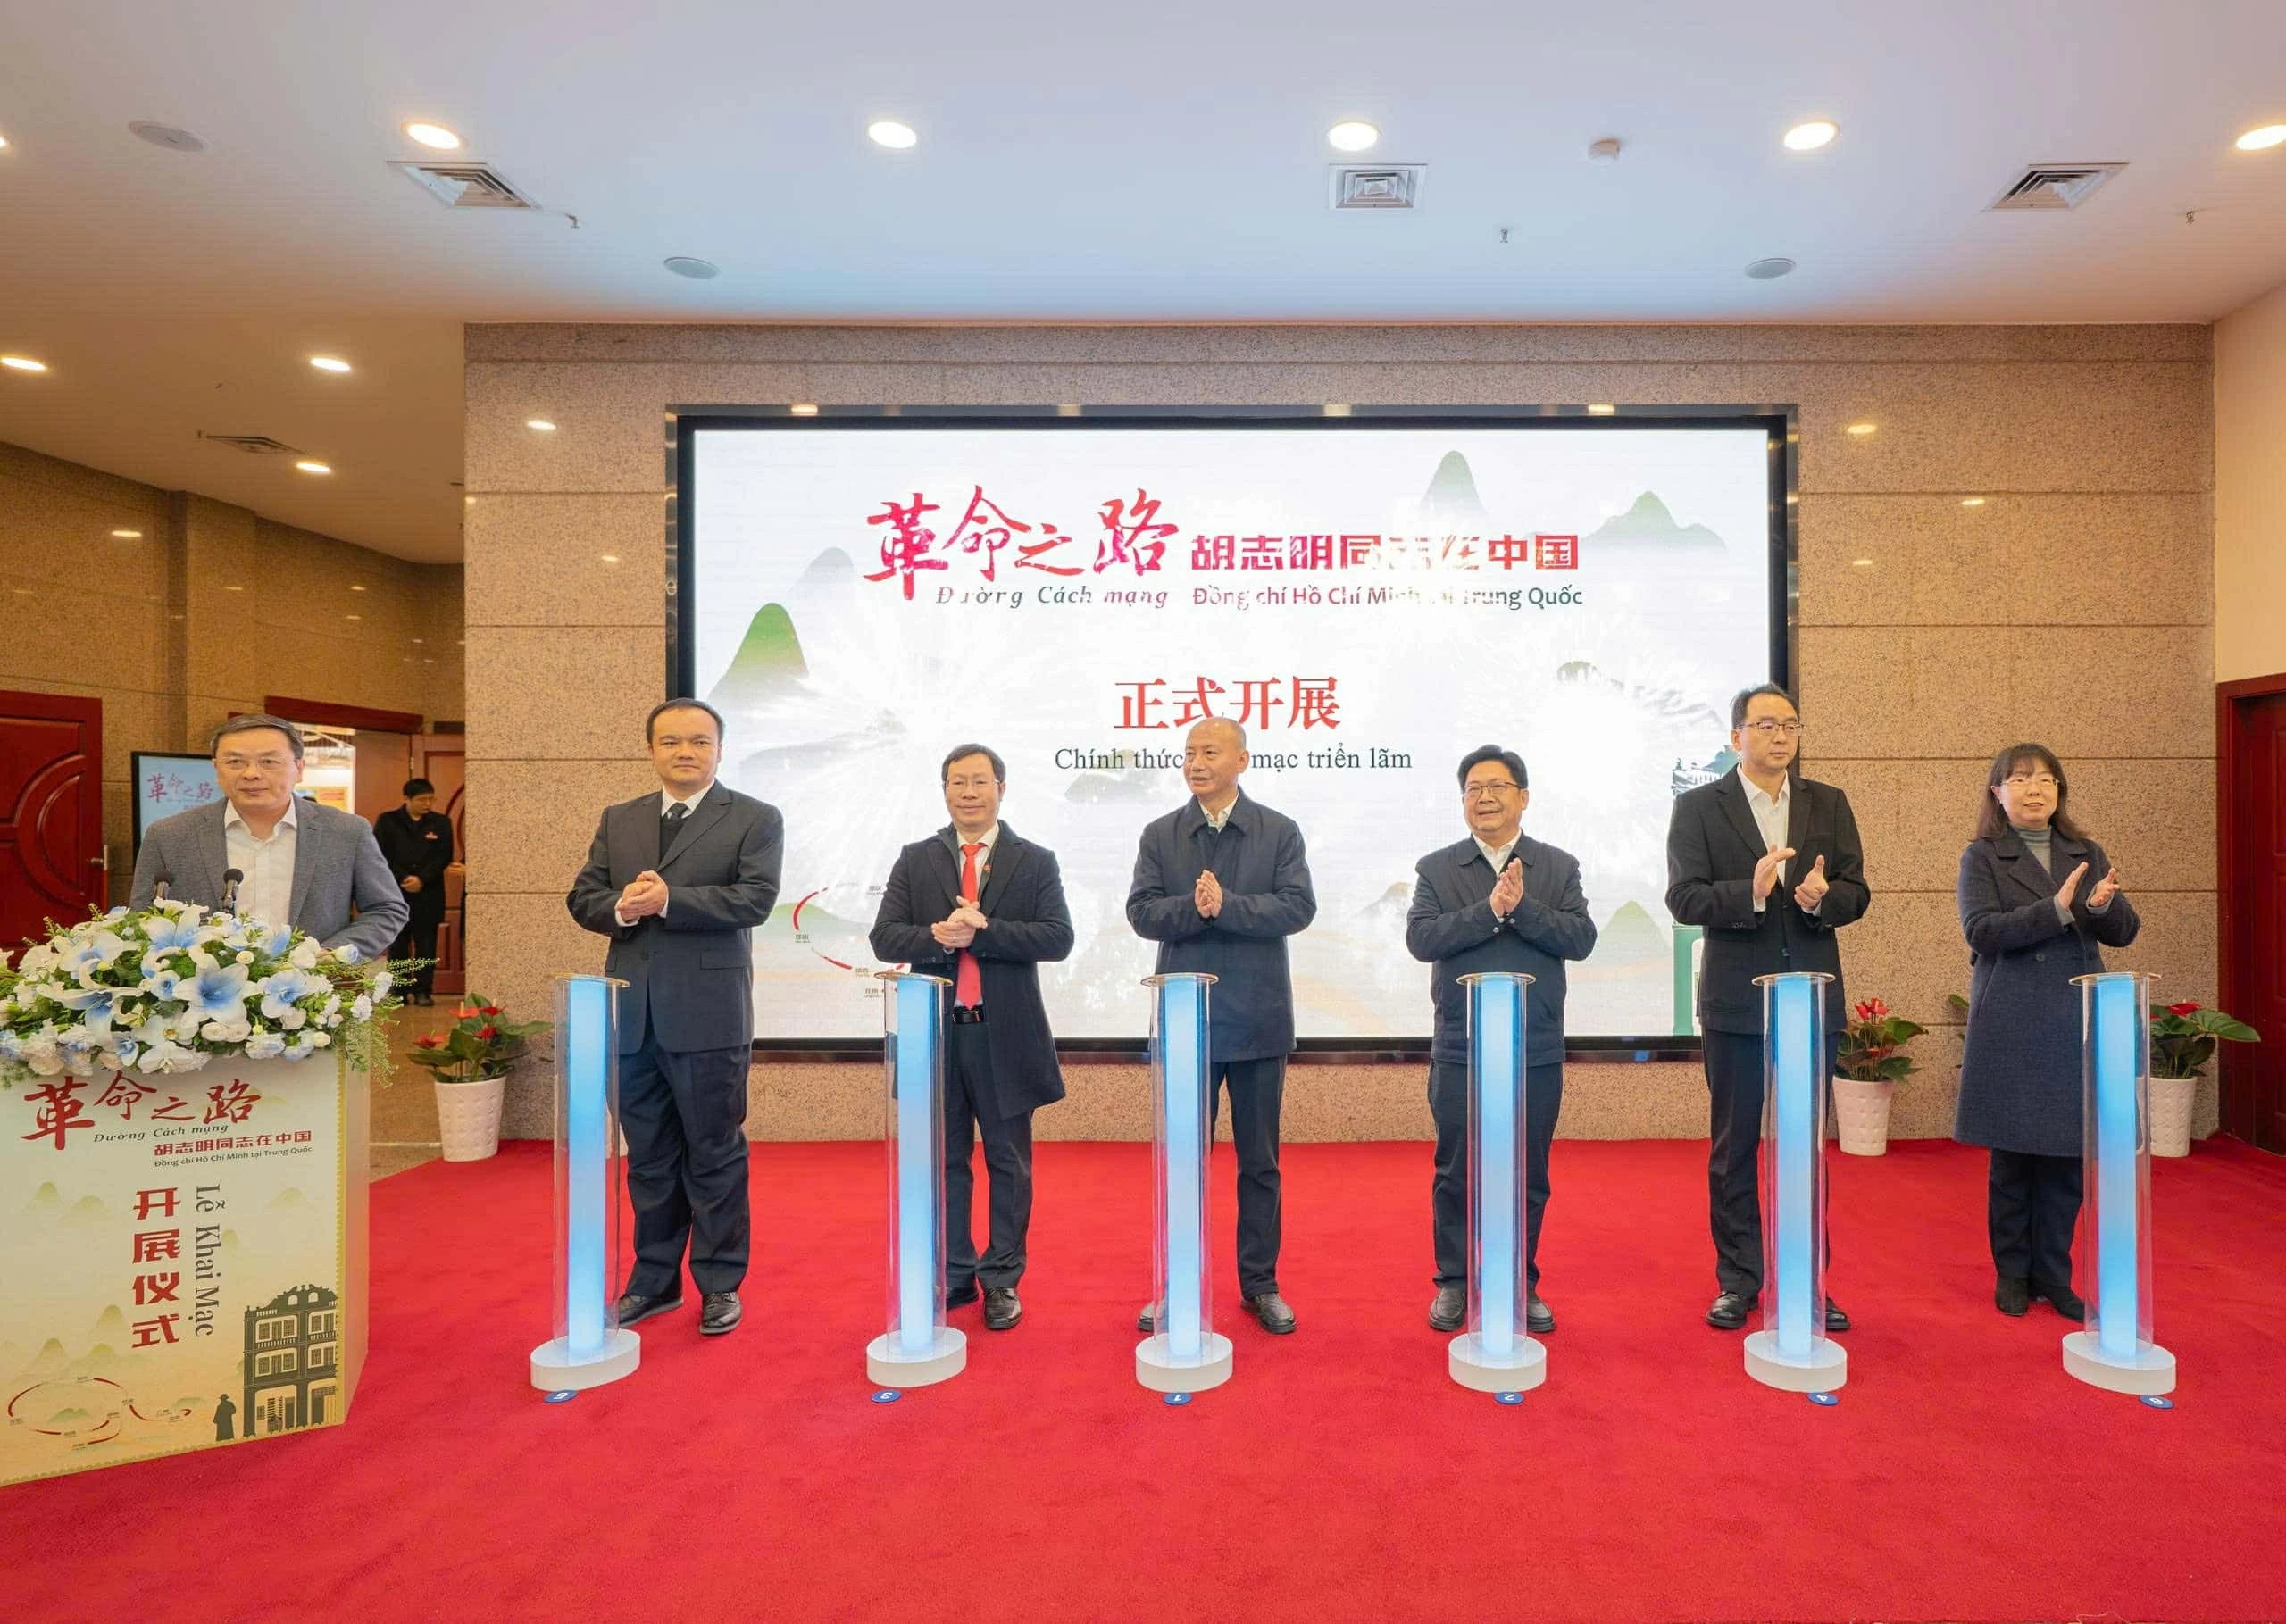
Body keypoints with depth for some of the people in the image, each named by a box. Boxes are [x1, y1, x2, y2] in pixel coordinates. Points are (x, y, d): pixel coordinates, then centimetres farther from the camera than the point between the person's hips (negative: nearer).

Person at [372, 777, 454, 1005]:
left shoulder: (441, 822, 8)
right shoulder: (387, 821, 6)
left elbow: (444, 856, 0)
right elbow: (381, 855, -1)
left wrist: (421, 879, -12)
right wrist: (403, 879, -12)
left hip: (428, 895, 0)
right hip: (396, 894, 0)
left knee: (426, 946, 1)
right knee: (398, 945, 4)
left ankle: (423, 991, 6)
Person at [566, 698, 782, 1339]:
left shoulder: (755, 820, -1)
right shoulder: (618, 820, 14)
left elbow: (755, 899, -13)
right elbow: (582, 897, 9)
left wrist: (668, 898, -21)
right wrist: (621, 906, -12)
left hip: (708, 1015, -5)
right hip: (631, 1014, 5)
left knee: (714, 1154, 5)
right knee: (648, 1156, 16)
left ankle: (720, 1284, 19)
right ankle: (655, 1279, 30)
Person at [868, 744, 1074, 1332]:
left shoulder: (1035, 861, 2)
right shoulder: (915, 860, 7)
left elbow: (1057, 938, -10)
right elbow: (884, 938, -1)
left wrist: (982, 931, -19)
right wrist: (938, 936, -20)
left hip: (1006, 1035, -1)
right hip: (935, 1031, 2)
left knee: (1008, 1162, 8)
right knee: (945, 1161, 12)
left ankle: (1002, 1281, 22)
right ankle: (953, 1276, 26)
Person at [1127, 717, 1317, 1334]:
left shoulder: (1280, 832, 1)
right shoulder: (1160, 835, 5)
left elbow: (1299, 907, -10)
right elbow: (1142, 913, -4)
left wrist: (1225, 905, -21)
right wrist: (1196, 907, -21)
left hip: (1259, 1020, -1)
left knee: (1259, 1162, 11)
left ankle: (1260, 1283, 25)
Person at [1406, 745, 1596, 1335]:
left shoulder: (1559, 867, 6)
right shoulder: (1437, 869, 3)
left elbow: (1581, 939, -7)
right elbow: (1421, 938, -12)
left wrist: (1522, 907, -19)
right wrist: (1490, 909, -19)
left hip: (1537, 1050, 1)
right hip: (1460, 1050, -1)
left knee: (1529, 1174, 10)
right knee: (1456, 1172, 8)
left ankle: (1523, 1283, 26)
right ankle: (1454, 1282, 22)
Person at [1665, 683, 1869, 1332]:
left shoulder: (1829, 804, 7)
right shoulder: (1698, 807, -2)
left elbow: (1856, 893, 3)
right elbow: (1683, 898, -10)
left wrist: (1823, 897, -19)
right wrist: (1750, 892, -26)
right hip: (1736, 1001, -2)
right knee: (1734, 1146, 7)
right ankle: (1738, 1281, 19)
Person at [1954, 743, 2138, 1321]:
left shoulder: (2087, 854, 12)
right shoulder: (1982, 857, 0)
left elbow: (2125, 931, 5)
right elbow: (1981, 930, -13)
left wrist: (2102, 906, -17)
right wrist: (2058, 910, -24)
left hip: (2075, 1026, 3)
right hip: (2010, 1030, -3)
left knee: (2065, 1160, 7)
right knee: (2011, 1158, 6)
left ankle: (2053, 1277, 21)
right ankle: (2012, 1274, 19)